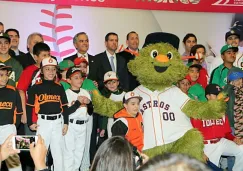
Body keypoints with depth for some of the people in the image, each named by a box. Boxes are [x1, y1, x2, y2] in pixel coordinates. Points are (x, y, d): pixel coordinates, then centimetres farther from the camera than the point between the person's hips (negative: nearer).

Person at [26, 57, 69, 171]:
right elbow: (29, 106, 0)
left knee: (58, 152, 10)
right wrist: (30, 123, -5)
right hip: (43, 122, -3)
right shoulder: (36, 87, -2)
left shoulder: (59, 87, 8)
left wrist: (66, 123, 6)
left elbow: (65, 106, 10)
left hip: (57, 122, 3)